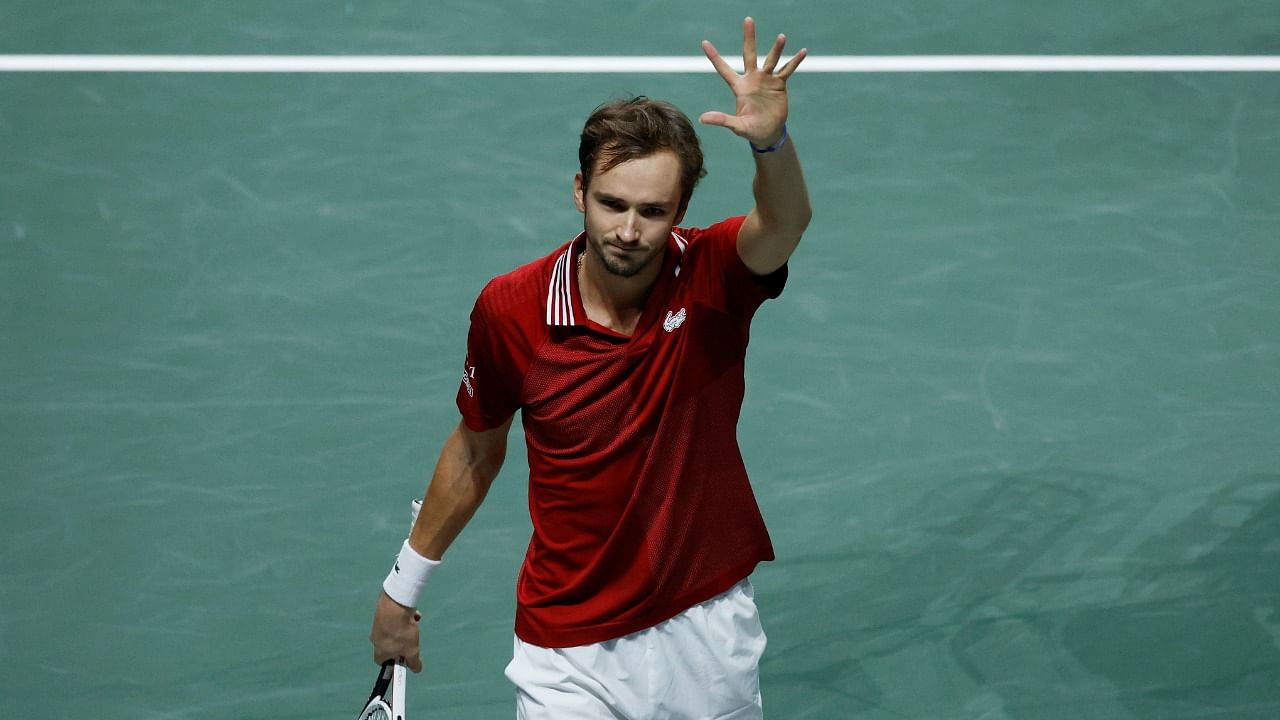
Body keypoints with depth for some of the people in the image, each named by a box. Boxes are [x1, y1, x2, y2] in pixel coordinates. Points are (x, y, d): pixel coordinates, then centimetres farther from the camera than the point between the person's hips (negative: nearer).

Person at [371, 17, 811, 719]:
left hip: (711, 633, 1)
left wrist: (771, 140, -59)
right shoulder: (510, 310, -12)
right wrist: (403, 585, 12)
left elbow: (784, 224, -37)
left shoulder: (713, 278, -14)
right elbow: (476, 450, 5)